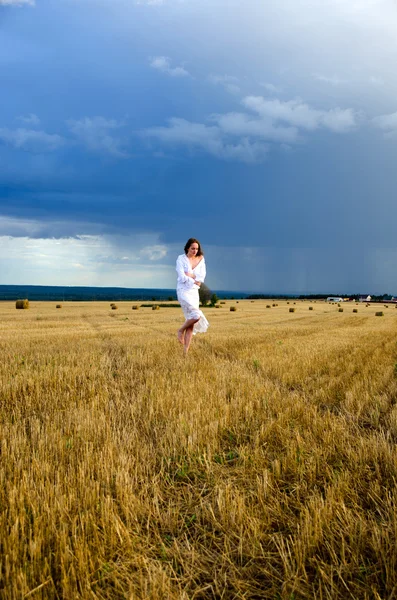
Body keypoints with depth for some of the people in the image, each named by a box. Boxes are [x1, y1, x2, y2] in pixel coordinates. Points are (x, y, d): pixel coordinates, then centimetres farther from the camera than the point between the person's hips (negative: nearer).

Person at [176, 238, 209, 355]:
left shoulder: (201, 259, 6)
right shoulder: (181, 259, -6)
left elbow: (202, 277, -1)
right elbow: (182, 277, -14)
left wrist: (191, 276, -14)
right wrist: (195, 281, -8)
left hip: (194, 292, 5)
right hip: (183, 291, -5)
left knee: (191, 322, 1)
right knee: (196, 315, -23)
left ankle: (185, 352, 5)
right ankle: (181, 330, 6)